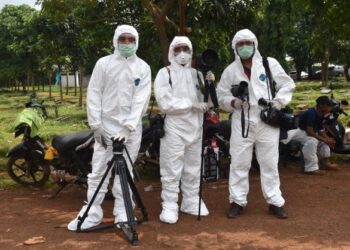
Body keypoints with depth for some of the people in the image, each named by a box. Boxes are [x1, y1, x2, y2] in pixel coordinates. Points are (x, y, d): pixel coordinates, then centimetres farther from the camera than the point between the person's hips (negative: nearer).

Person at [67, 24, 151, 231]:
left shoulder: (143, 67, 3)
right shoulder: (104, 63, 3)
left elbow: (141, 99, -6)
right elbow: (94, 95, 1)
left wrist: (129, 126, -17)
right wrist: (96, 124, -7)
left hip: (131, 128, 0)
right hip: (105, 126, 0)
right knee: (99, 171, 0)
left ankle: (123, 214, 14)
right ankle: (93, 213, 7)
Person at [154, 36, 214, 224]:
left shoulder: (196, 74, 11)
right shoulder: (165, 73, -3)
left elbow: (205, 101, 11)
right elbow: (165, 102, -14)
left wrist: (209, 85, -6)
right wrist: (191, 104, -16)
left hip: (195, 128, 5)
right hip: (174, 128, -5)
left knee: (193, 168, 14)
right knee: (172, 170, -2)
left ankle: (191, 202, 26)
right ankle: (169, 206, 7)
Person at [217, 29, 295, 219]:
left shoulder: (270, 64, 0)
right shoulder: (230, 70, 3)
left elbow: (287, 84, 7)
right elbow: (221, 96, 8)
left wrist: (278, 101, -8)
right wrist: (232, 102, -12)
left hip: (267, 122, 0)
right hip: (241, 122, 1)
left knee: (269, 163, 8)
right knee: (239, 163, 5)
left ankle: (275, 201, 19)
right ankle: (237, 201, 17)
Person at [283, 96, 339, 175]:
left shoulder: (320, 115, 2)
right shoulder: (311, 113, -26)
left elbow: (321, 131, 4)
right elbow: (309, 131, -31)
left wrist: (328, 139, -15)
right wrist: (324, 140, -28)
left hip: (305, 132, 10)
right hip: (296, 131, -10)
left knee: (324, 139, 10)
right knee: (312, 140, -32)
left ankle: (325, 162, 16)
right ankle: (311, 168, -29)